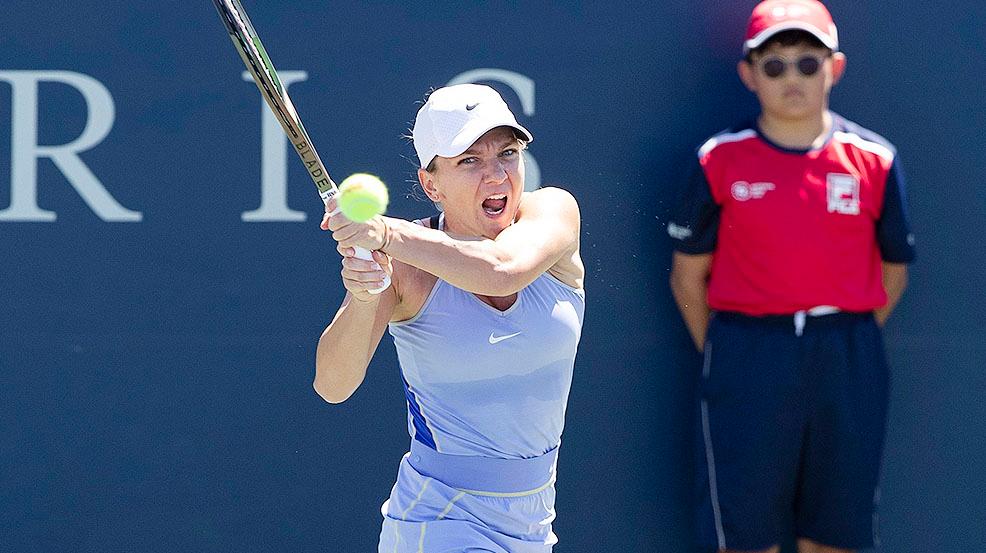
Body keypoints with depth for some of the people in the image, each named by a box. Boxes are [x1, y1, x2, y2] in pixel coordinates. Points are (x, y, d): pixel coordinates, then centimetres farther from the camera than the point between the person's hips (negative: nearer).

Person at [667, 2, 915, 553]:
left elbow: (894, 270, 10)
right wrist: (725, 356, 3)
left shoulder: (874, 159, 2)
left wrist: (848, 346, 7)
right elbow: (688, 274, 6)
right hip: (747, 360, -1)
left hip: (847, 367, 1)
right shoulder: (721, 160, 0)